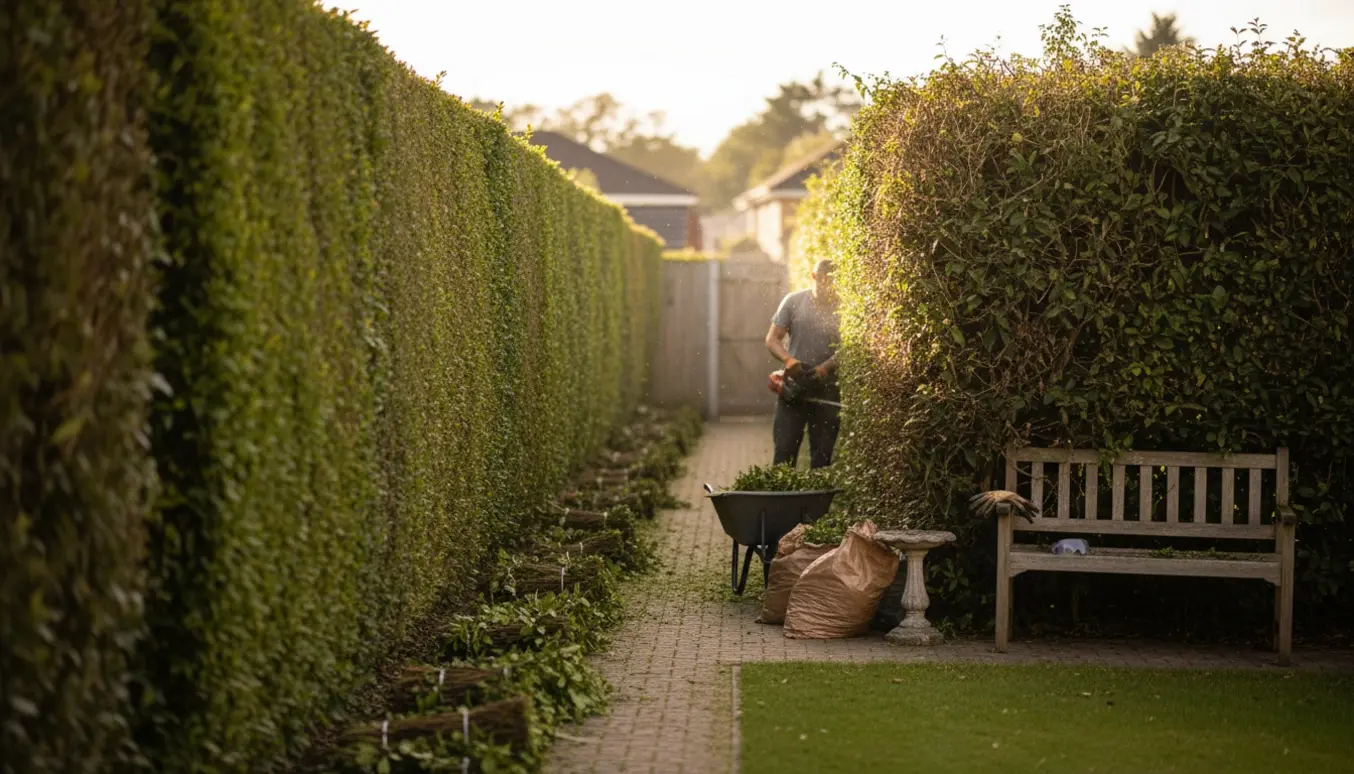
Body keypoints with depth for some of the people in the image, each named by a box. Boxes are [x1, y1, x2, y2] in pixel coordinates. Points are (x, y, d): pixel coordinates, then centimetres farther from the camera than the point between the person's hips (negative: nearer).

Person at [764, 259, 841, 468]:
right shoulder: (793, 302, -1)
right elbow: (772, 339, 0)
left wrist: (826, 367, -23)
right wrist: (788, 359, -20)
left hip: (827, 389, 0)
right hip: (794, 385, 0)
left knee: (823, 454, 7)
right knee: (784, 451, -2)